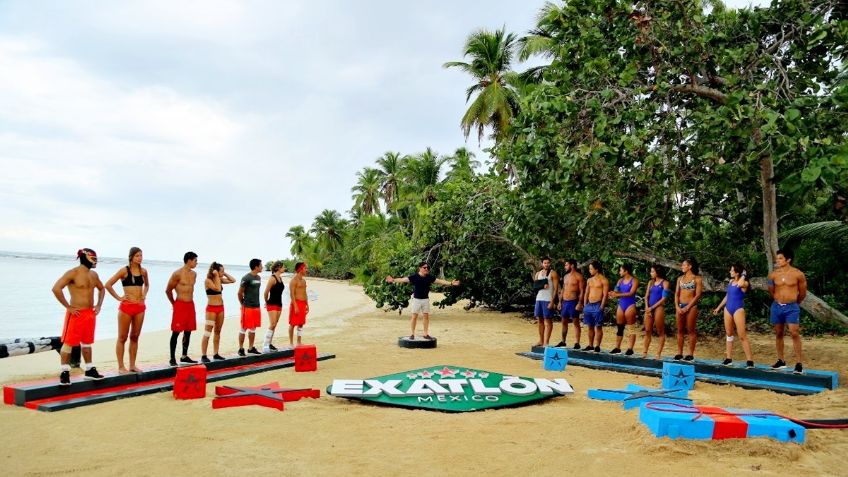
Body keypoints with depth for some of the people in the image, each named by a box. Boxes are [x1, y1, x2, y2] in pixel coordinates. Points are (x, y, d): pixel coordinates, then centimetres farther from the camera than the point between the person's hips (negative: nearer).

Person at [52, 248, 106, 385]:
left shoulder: (93, 274, 11)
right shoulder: (73, 273, -12)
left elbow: (101, 289, 28)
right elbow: (56, 288, -22)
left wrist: (99, 305, 15)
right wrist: (68, 307, -19)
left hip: (90, 313, 8)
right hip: (76, 313, -8)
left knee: (87, 343, 15)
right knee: (68, 343, -4)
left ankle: (89, 371, 22)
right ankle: (65, 373, 1)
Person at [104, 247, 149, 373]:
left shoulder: (143, 271, 8)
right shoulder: (124, 270, -6)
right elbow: (108, 285, -7)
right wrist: (118, 298, -7)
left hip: (140, 306, 5)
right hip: (126, 306, -5)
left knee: (135, 336, 10)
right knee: (122, 337, 2)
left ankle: (132, 365, 17)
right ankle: (121, 367, 6)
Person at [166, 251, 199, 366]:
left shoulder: (194, 274, 11)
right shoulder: (177, 274, -11)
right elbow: (168, 290, -5)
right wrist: (174, 303, 3)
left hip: (190, 305, 7)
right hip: (180, 305, -7)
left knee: (188, 332, 10)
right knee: (176, 332, -3)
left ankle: (184, 357, 19)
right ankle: (172, 358, 2)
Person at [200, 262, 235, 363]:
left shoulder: (220, 279, 9)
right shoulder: (208, 280, -10)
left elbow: (233, 280, 10)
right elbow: (217, 288, -23)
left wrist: (225, 274, 4)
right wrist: (216, 276, -14)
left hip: (221, 308, 8)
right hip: (211, 308, -7)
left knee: (217, 332, 10)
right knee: (207, 333, -8)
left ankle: (215, 354, 16)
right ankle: (203, 356, -7)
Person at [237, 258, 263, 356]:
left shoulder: (259, 278, 11)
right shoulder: (246, 278, -13)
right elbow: (240, 293, -9)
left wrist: (256, 303, 14)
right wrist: (243, 304, -1)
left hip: (256, 307, 7)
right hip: (247, 307, -7)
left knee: (253, 329, 12)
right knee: (244, 329, 0)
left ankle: (251, 348, 20)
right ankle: (241, 349, 8)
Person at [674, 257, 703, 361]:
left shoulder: (696, 279, -2)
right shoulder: (680, 278, 13)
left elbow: (698, 295, -8)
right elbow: (676, 293, 10)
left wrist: (687, 307, -13)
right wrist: (677, 306, -4)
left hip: (691, 306, -5)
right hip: (680, 306, 5)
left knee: (691, 330, -2)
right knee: (680, 330, 6)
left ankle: (691, 354, 2)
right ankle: (679, 353, 10)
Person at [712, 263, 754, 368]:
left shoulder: (744, 283, -10)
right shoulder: (731, 281, 10)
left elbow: (740, 284, -37)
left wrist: (743, 275, -18)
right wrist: (719, 307, 22)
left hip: (738, 309, -8)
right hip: (728, 309, 8)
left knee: (742, 336, -10)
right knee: (728, 333, 10)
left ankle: (750, 361, -8)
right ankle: (728, 358, 17)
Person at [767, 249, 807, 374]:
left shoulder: (798, 274, -7)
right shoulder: (773, 274, 1)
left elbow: (802, 293, 5)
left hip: (792, 308, -3)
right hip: (777, 307, 4)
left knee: (794, 333, -11)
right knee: (778, 334, 10)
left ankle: (798, 364, -6)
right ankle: (781, 361, 20)